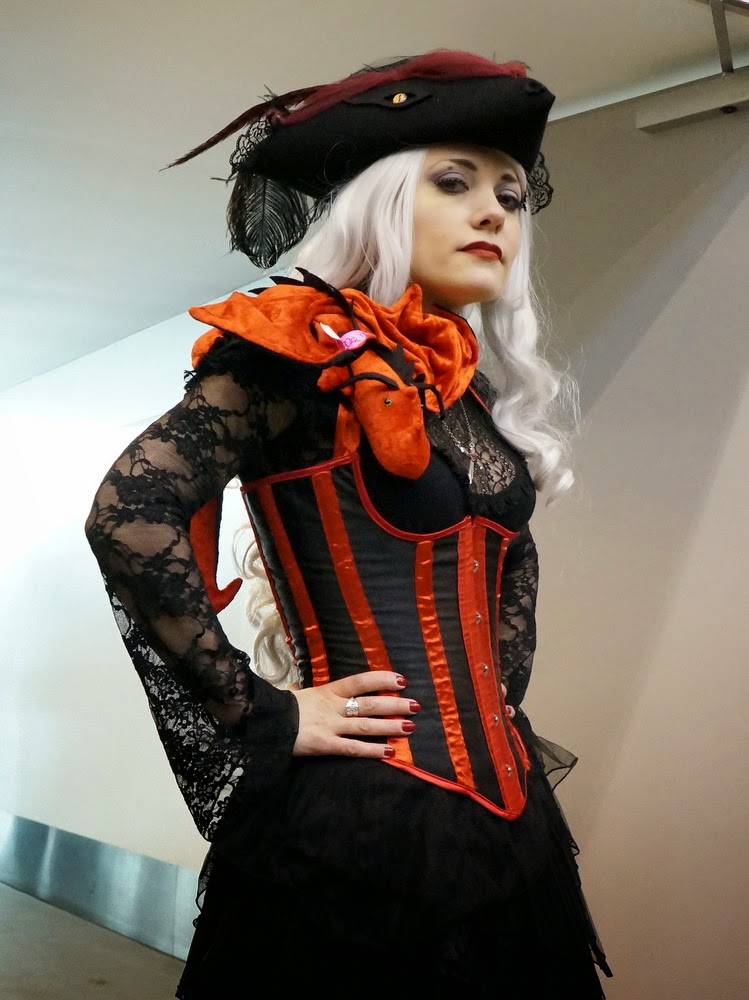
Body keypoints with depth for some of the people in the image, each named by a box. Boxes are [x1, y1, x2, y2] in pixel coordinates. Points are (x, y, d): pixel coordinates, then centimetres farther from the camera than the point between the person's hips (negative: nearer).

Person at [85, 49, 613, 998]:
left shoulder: (480, 389, 10)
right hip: (356, 816, -7)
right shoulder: (308, 350, -11)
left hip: (508, 812, 7)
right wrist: (263, 719, -16)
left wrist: (502, 695, 13)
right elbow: (130, 514, -21)